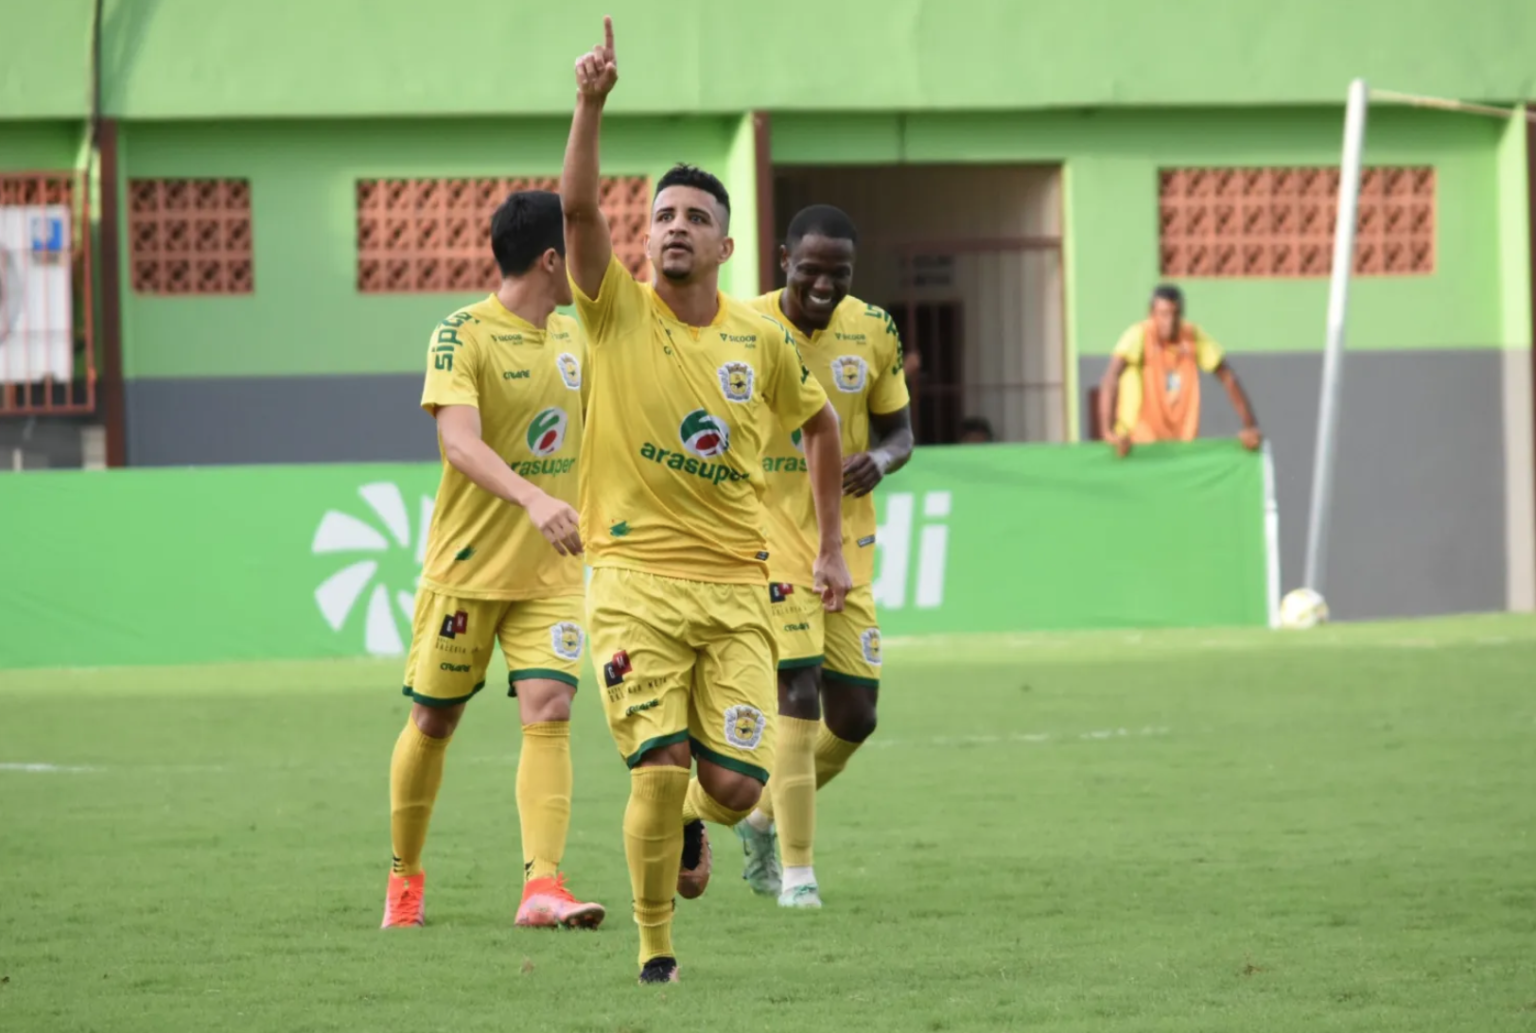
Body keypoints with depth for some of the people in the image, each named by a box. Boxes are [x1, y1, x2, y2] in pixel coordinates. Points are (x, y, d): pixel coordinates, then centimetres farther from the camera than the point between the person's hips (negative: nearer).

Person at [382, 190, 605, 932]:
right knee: (433, 721, 6)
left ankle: (542, 885, -17)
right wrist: (534, 500, -41)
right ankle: (405, 877, 25)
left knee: (548, 711, -12)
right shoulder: (463, 335, -13)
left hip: (551, 571, 5)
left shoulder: (570, 338, 9)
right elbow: (460, 442, -28)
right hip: (467, 565, -5)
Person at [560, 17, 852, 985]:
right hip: (637, 581, -2)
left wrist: (832, 545, 23)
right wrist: (592, 103, -27)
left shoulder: (763, 340, 6)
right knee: (658, 768, -14)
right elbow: (578, 210, -16)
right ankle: (654, 947, 4)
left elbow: (822, 424, 23)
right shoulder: (619, 312, 0)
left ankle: (696, 824, 33)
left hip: (736, 586, 2)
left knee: (736, 781, -5)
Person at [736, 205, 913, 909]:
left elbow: (898, 431, 10)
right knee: (798, 697, -16)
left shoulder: (873, 332, 1)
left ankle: (766, 818, 30)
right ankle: (797, 869, -7)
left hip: (848, 547, 4)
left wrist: (880, 460, -13)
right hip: (768, 539, -4)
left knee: (854, 716, 5)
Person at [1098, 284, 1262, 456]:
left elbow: (1228, 377, 1)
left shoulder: (1194, 336, -5)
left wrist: (1250, 426, -7)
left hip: (1183, 443, 4)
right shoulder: (1139, 335, -18)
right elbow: (1110, 378, -31)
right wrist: (1109, 432, -44)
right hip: (1140, 444, -4)